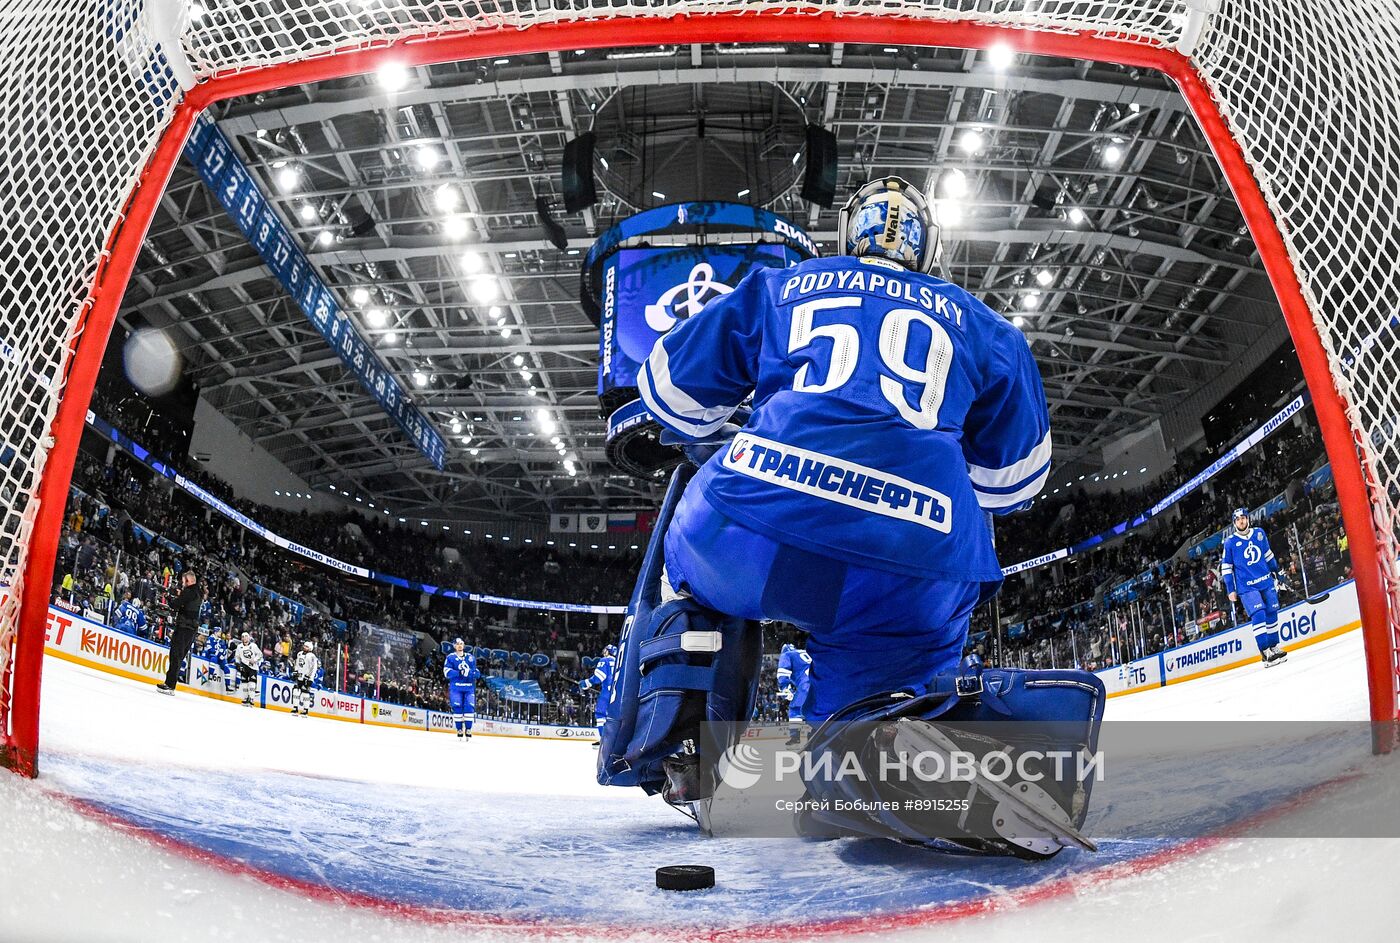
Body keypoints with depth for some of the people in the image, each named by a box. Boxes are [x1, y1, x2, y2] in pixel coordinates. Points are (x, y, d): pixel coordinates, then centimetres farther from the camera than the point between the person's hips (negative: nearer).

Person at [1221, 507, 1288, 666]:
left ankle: (1273, 647, 20)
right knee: (1258, 615, -15)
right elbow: (1226, 568, -1)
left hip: (1266, 581, 5)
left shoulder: (1259, 533, 6)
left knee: (1272, 613, 7)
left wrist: (1276, 572, 20)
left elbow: (1268, 554, 19)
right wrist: (1231, 590, -4)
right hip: (1246, 587, -4)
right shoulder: (1230, 542, -5)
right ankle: (1265, 653, -16)